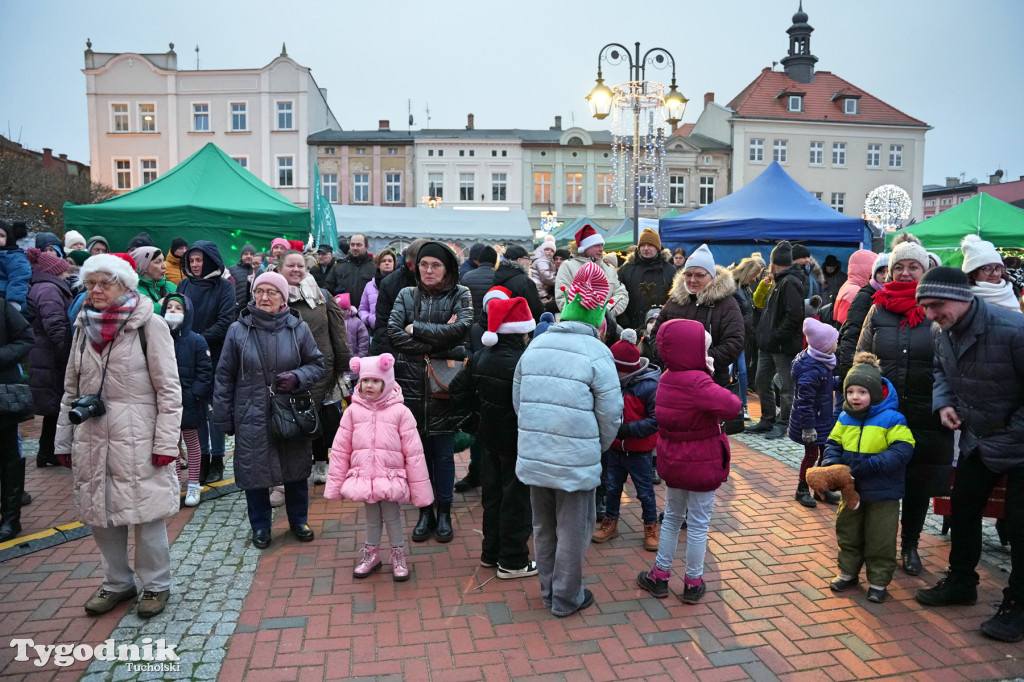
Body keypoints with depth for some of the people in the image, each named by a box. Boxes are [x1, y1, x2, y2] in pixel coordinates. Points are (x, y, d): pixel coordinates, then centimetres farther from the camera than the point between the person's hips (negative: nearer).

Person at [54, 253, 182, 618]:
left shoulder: (149, 325, -7)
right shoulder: (84, 326, 11)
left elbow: (169, 389, -8)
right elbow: (71, 389, 16)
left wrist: (166, 442, -12)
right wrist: (63, 440, 14)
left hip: (137, 438, -5)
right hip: (92, 440, 6)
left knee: (147, 513, 2)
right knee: (100, 514, 12)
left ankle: (156, 585, 20)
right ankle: (117, 582, 31)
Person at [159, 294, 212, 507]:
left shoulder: (196, 341, -7)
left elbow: (205, 373, -7)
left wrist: (194, 394, -15)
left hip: (188, 404, -3)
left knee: (191, 442, 11)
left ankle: (193, 485, 22)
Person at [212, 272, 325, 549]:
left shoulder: (298, 328, -1)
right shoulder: (238, 330, -2)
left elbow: (317, 364, 6)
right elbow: (224, 377, 2)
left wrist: (297, 377, -15)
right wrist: (223, 418, 1)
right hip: (252, 417, 0)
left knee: (296, 470, 12)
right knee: (254, 472, 7)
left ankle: (299, 521, 33)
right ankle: (260, 526, 29)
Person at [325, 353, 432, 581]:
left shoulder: (400, 412, -9)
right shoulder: (353, 411, -2)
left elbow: (413, 453, -7)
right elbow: (340, 451, 3)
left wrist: (420, 490, -7)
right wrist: (335, 485, 4)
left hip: (391, 479, -2)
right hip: (363, 478, 2)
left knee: (392, 516, 6)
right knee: (372, 517, 12)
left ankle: (398, 555, 29)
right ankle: (371, 553, 36)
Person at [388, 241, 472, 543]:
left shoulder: (460, 295, 1)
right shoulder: (406, 295, 7)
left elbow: (462, 328, -18)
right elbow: (393, 332, -8)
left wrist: (416, 329, -10)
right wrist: (438, 344, -16)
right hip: (412, 382, 2)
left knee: (443, 454, 6)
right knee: (418, 451, 9)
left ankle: (444, 513, 23)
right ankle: (425, 512, 25)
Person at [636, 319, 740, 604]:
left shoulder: (667, 378, 0)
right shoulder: (697, 383, -26)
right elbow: (731, 406, -32)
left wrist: (707, 376, -7)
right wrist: (714, 384, -13)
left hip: (673, 460, 7)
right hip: (702, 465, -7)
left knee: (672, 517, 21)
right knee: (698, 524, 8)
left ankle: (660, 575, 29)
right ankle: (693, 584, 21)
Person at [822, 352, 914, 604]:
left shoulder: (891, 419, -17)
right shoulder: (845, 418, -1)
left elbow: (902, 450, -23)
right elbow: (833, 444, 7)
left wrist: (869, 465, -30)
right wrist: (831, 464, -13)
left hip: (883, 492, -5)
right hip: (851, 489, 5)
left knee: (880, 539, 8)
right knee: (848, 533, 17)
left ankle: (879, 581, 25)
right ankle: (848, 572, 35)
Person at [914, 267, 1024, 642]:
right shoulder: (944, 333, -6)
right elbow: (941, 371, 14)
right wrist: (944, 402, -3)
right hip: (977, 439, 7)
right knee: (963, 509, 16)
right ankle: (960, 582, 34)